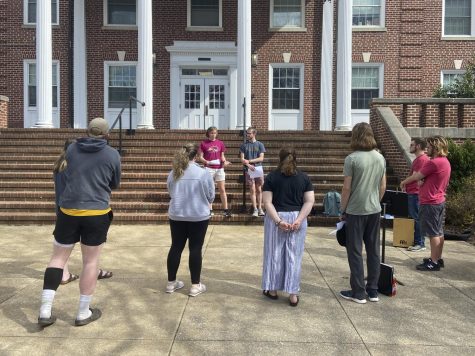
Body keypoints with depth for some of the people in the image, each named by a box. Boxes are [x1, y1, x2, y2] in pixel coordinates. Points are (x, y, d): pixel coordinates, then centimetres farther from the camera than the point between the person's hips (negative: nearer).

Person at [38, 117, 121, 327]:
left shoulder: (71, 149, 5)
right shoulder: (112, 155, -2)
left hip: (68, 210, 2)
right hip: (97, 213, -2)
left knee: (58, 257, 12)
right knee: (91, 262, 7)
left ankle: (45, 311, 10)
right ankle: (83, 313, 15)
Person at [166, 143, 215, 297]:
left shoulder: (173, 173, -1)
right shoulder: (203, 173, -13)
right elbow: (211, 196, -4)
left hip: (176, 216, 4)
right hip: (199, 216, -4)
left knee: (176, 247, 13)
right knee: (195, 249, 5)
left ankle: (171, 283, 23)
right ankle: (195, 285, 12)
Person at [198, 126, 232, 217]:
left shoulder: (220, 143, 7)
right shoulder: (204, 143, 0)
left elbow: (222, 156, 13)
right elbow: (200, 157, 0)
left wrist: (224, 162, -8)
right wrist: (206, 162, -19)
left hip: (219, 168, 2)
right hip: (209, 168, -2)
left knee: (222, 190, 4)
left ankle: (226, 210, 9)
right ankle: (210, 210, 11)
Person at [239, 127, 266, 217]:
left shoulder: (259, 144, 5)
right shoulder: (244, 145, 6)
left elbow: (261, 158, -3)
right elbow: (242, 159, 1)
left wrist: (249, 161, -10)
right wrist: (248, 165, -17)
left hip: (258, 169, 0)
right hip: (249, 170, 0)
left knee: (259, 189, 5)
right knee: (252, 190, -1)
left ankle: (260, 208, 12)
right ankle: (255, 209, 2)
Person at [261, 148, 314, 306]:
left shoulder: (271, 177, -2)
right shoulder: (304, 177, 3)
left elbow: (267, 202, -10)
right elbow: (309, 201, -6)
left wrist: (278, 221, -14)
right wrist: (299, 220, -12)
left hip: (275, 218, -1)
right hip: (297, 219, 1)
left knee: (274, 254, 11)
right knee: (294, 256, 8)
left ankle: (272, 289, 22)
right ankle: (293, 294, 12)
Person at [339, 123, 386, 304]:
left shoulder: (352, 159, -12)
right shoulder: (380, 158, 5)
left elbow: (346, 188, -12)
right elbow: (383, 186, 10)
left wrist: (343, 210, -1)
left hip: (356, 211, -5)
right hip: (374, 210, 6)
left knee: (355, 251, 4)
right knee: (373, 250, 12)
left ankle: (358, 292, 10)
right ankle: (373, 290, 21)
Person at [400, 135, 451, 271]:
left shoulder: (434, 162, -20)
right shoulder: (445, 162, 11)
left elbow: (416, 177, -11)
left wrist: (404, 182, 5)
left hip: (430, 203, -10)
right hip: (439, 201, 10)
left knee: (433, 233, -3)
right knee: (439, 232, 15)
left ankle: (434, 262, 3)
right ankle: (438, 259, 24)